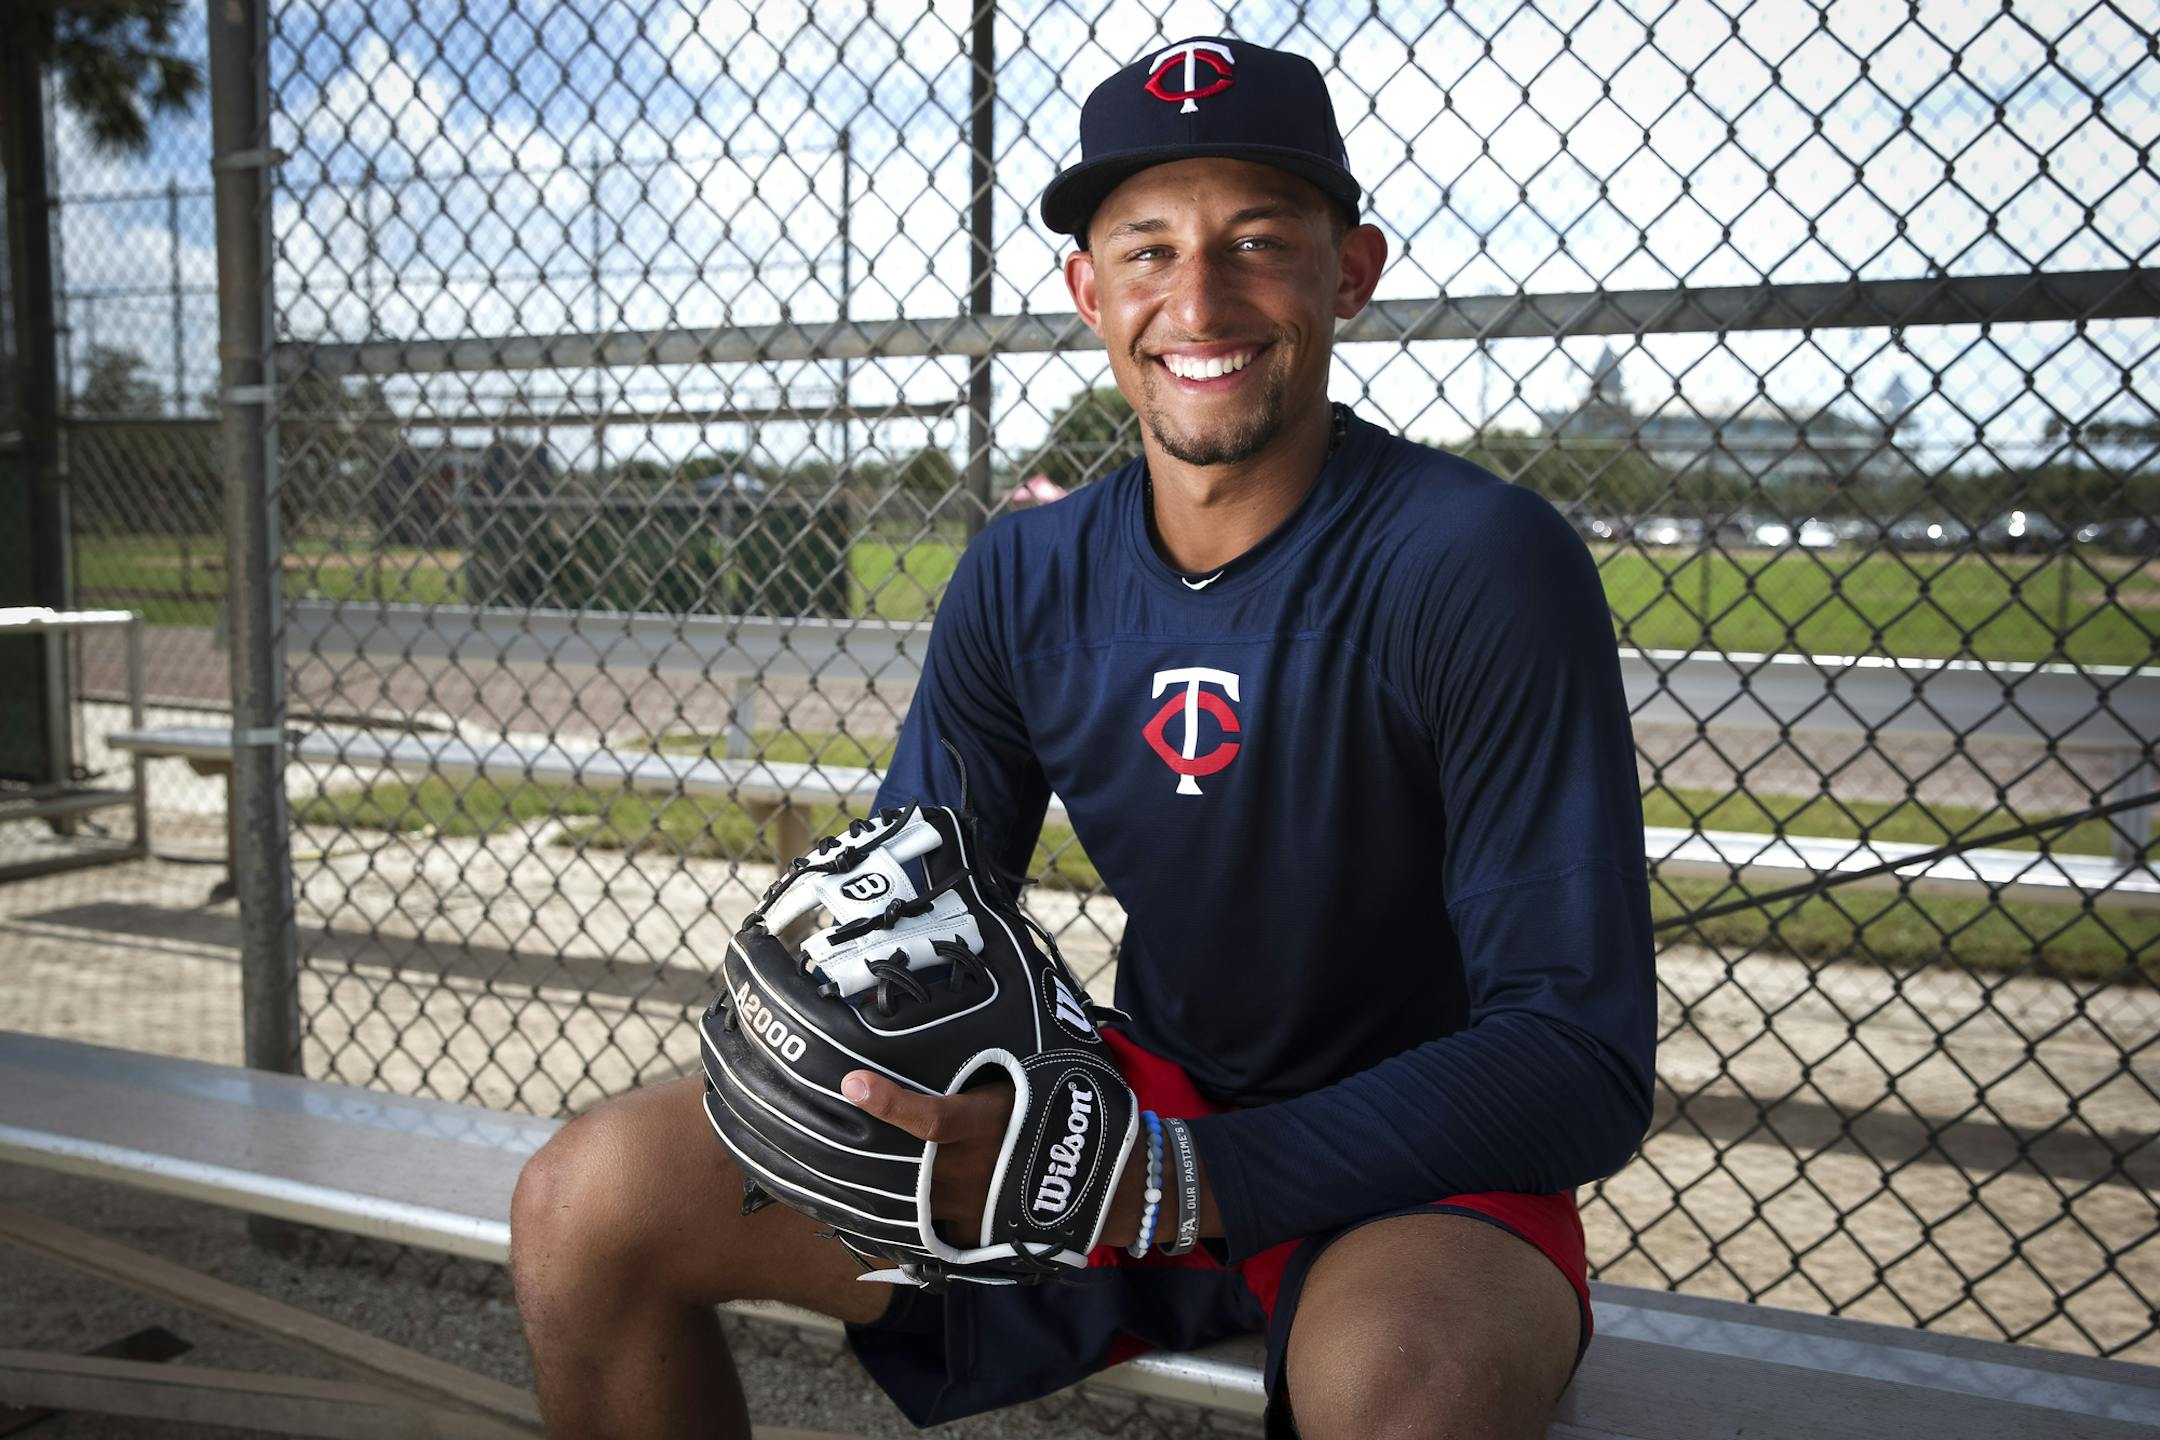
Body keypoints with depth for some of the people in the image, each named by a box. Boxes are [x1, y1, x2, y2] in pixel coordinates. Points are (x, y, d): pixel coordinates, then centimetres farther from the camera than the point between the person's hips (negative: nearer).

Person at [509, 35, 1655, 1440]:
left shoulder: (1482, 561, -18)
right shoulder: (1024, 582, -1)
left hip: (1419, 1180, -4)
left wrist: (1169, 1183, -31)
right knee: (589, 1197, -6)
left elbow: (1584, 1059, -22)